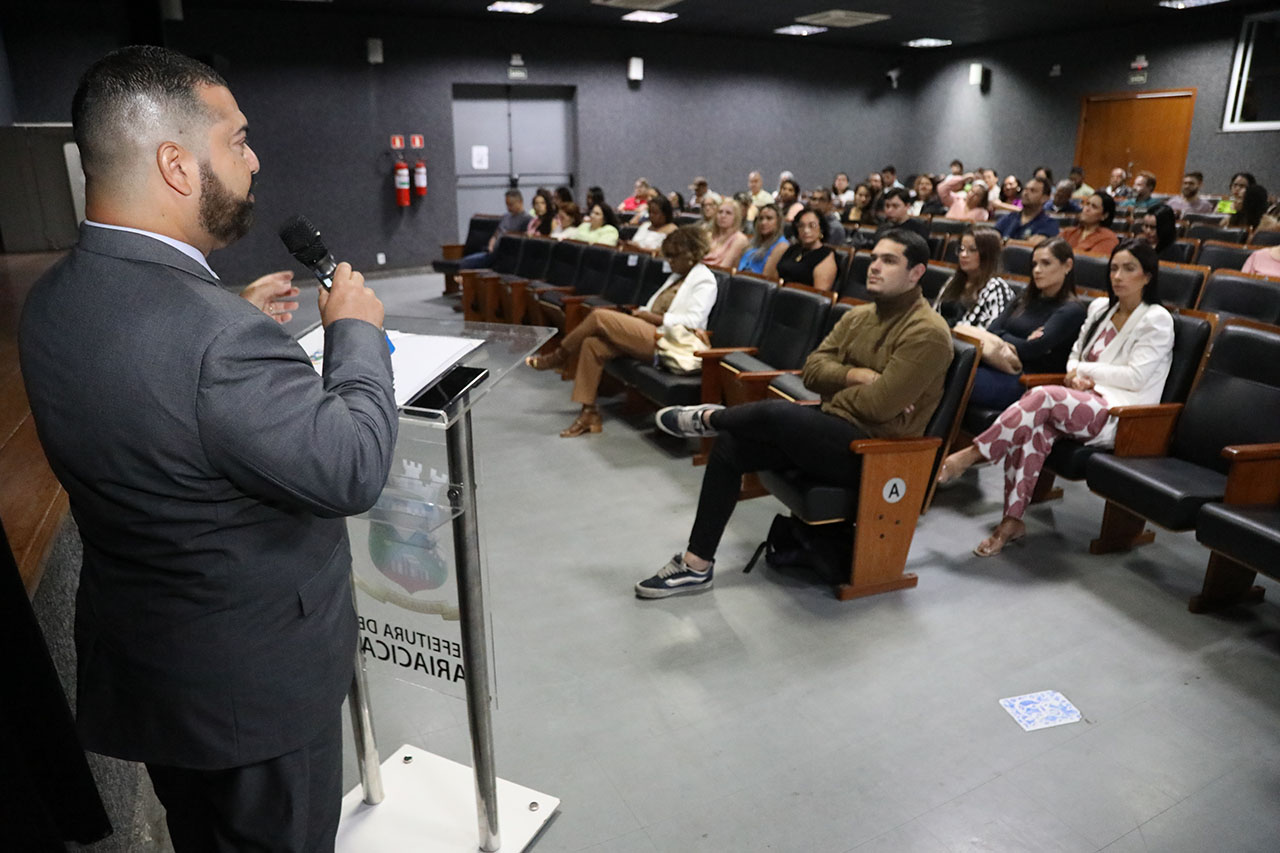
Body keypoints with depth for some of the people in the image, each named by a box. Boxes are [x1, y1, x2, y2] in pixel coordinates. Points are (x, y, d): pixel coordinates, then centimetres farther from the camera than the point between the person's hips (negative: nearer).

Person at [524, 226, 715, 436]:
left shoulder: (704, 281, -3)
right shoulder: (678, 276, 26)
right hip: (648, 333, 9)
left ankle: (559, 356, 5)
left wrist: (655, 318, -13)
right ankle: (589, 413, -9)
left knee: (599, 316, -18)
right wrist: (643, 313, 4)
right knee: (592, 344, -12)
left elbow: (693, 321, -16)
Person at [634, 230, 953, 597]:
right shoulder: (859, 316, 11)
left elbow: (878, 404, -22)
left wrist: (835, 385, -4)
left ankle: (707, 418, 4)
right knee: (730, 446, -7)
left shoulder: (927, 333, -14)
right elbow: (812, 370, 4)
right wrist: (856, 376, -14)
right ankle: (697, 564, -2)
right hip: (833, 425, 8)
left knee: (776, 412, -31)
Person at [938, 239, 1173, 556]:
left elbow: (1136, 377, -9)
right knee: (1035, 425, -30)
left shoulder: (1157, 320, 0)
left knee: (1043, 396, -34)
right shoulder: (1100, 307, 19)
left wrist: (1084, 370, -4)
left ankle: (968, 456, -30)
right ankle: (1012, 520, -33)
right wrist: (1077, 377, -2)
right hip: (1085, 401, 5)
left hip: (1121, 415, -5)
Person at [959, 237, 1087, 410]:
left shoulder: (1071, 310, 3)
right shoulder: (1026, 299, 25)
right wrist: (1019, 343, -9)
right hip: (995, 369, 6)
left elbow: (1033, 349, -10)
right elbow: (993, 329, 9)